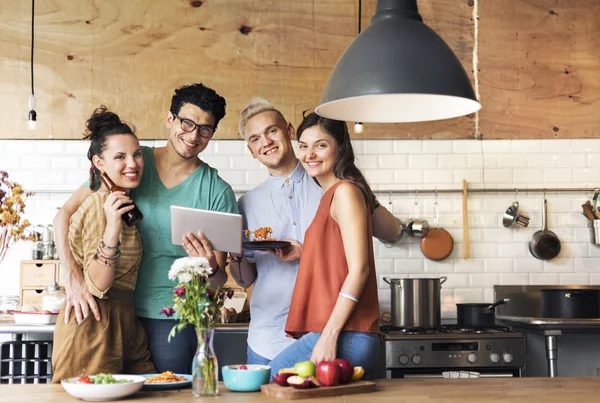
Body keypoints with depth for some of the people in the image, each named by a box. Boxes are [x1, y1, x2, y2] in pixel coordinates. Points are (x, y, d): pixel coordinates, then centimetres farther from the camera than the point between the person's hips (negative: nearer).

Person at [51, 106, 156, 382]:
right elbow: (96, 285, -20)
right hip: (94, 327, -9)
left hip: (124, 325, 9)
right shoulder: (100, 206, -15)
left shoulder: (123, 203, 12)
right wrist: (112, 228, -33)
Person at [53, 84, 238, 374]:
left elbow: (219, 280, -1)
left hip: (171, 320, -1)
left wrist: (210, 268, -25)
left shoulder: (218, 192, -2)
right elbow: (65, 214, -4)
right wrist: (73, 279, -18)